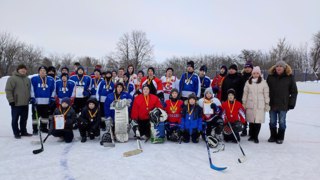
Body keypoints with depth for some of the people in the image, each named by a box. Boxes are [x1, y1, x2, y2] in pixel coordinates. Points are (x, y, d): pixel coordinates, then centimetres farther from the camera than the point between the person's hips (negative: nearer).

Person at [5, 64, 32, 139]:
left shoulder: (27, 79, 13)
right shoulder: (12, 79, -7)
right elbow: (8, 90, -10)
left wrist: (29, 98, 19)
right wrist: (11, 100, -14)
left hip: (25, 103, 6)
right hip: (16, 104, -6)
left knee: (24, 119, 13)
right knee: (15, 119, 3)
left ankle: (23, 131, 25)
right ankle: (16, 133, 13)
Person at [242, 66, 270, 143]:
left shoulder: (263, 82, 1)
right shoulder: (248, 82, 6)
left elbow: (266, 94, 3)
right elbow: (245, 93, 9)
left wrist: (267, 104, 2)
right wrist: (244, 103, 8)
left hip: (260, 105, -2)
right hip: (250, 104, 2)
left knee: (258, 121, -2)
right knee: (251, 120, 7)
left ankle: (256, 136, 9)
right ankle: (251, 135, 20)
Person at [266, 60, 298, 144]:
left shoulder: (290, 77, -2)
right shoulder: (270, 76, 2)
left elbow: (294, 92, 0)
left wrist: (291, 103, -5)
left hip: (283, 105, -2)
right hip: (272, 104, 2)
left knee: (282, 122, 9)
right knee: (272, 122, 11)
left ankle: (280, 137, 24)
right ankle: (273, 136, 27)